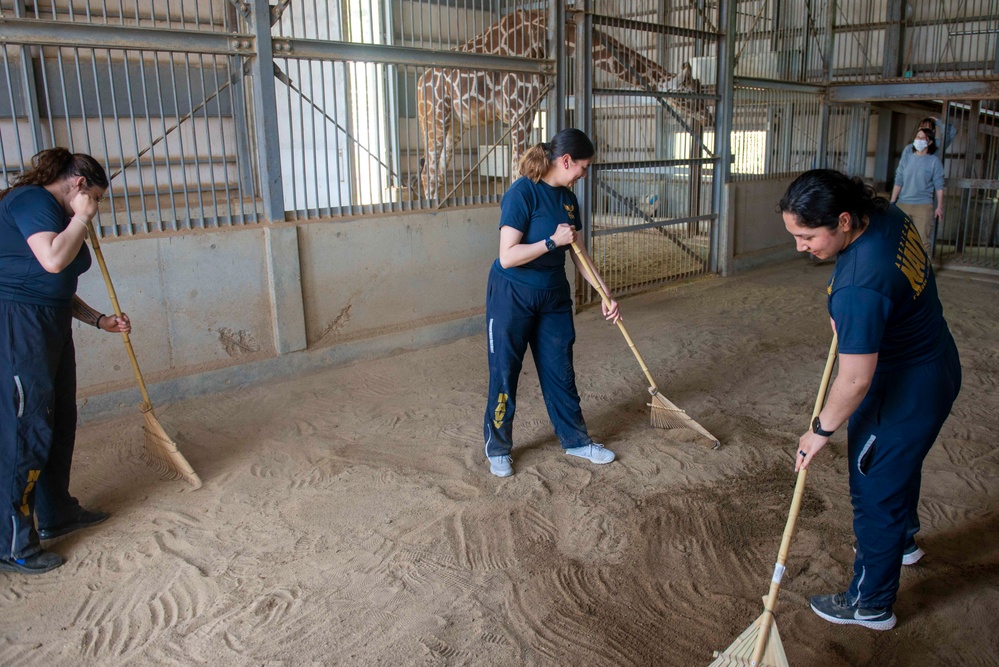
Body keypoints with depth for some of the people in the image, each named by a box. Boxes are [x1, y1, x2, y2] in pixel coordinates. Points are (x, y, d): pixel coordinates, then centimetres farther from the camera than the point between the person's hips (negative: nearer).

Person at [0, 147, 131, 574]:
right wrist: (81, 218, -11)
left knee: (60, 423, 16)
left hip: (50, 328, 10)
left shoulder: (56, 213, 20)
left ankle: (56, 514, 31)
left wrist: (101, 321, 18)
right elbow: (53, 260, -25)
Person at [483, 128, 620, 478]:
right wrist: (553, 241, -23)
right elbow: (507, 256, -24)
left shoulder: (567, 198, 5)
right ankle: (497, 448, 22)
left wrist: (606, 294, 8)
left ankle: (575, 440, 30)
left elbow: (578, 253, 11)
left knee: (560, 370, 14)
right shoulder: (522, 193, -19)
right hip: (512, 295, -7)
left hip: (554, 296, 7)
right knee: (504, 373, 5)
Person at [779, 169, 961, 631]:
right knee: (900, 465, 31)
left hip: (904, 393, -10)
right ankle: (903, 541, 58)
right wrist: (844, 318, 6)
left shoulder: (859, 287, -37)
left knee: (876, 494, 7)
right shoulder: (887, 215, -8)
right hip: (935, 366, 10)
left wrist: (821, 428, -14)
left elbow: (856, 379, -29)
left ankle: (871, 605, 27)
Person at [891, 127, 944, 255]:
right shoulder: (907, 157, 7)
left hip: (923, 206, -3)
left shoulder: (934, 161, -1)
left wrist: (939, 207, -6)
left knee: (923, 240, -5)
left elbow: (939, 186, -2)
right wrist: (892, 202, 2)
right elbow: (898, 182, 7)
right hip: (903, 204, 3)